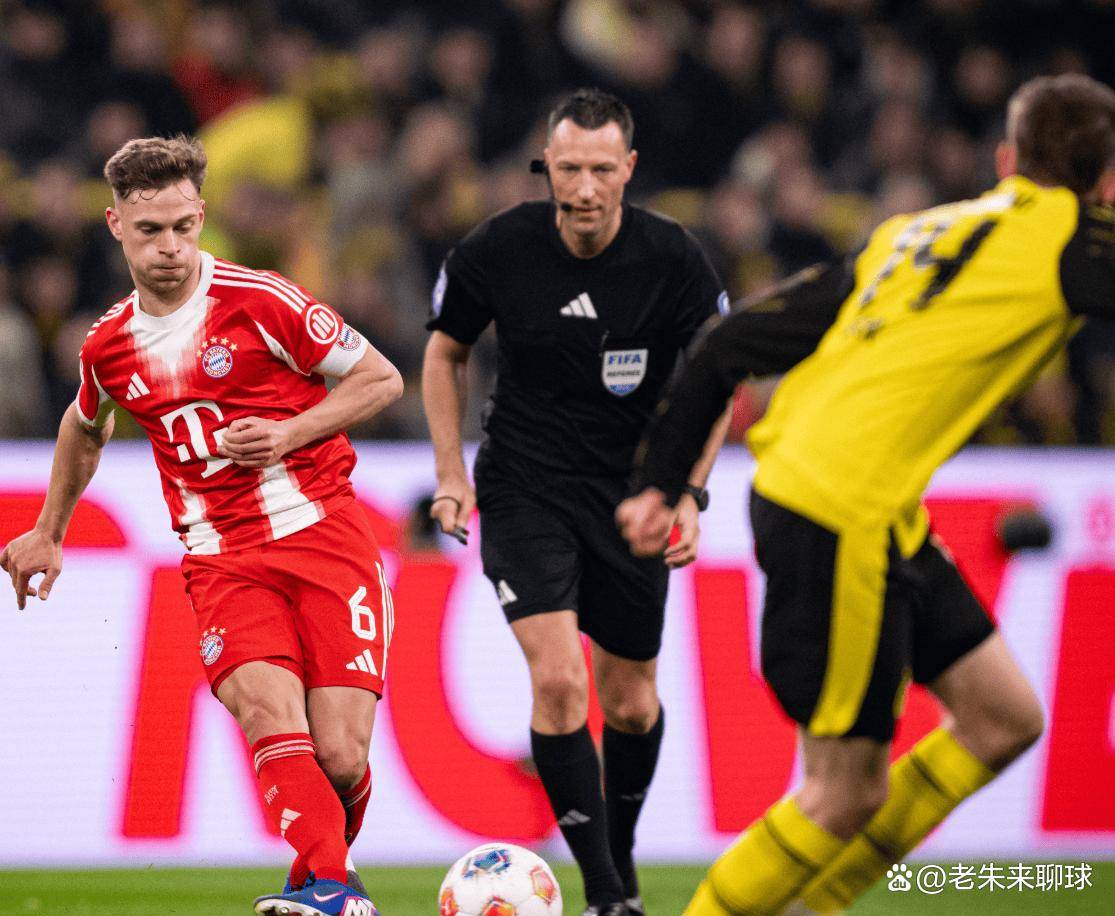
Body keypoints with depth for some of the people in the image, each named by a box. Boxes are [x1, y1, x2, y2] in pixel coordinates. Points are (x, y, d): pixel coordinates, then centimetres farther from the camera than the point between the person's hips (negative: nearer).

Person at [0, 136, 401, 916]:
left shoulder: (258, 301, -4)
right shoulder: (109, 346, 9)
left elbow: (381, 380, 2)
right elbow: (86, 429, 33)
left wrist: (291, 433, -10)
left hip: (322, 528, -2)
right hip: (222, 559, 2)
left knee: (339, 757, -11)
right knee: (269, 715, -27)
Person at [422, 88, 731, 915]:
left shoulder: (674, 260, -12)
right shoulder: (497, 250, -11)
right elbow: (446, 352, 7)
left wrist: (688, 494, -10)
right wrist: (451, 473, 1)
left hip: (632, 496, 1)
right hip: (524, 490, -1)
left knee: (631, 703, 9)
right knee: (557, 679, -19)